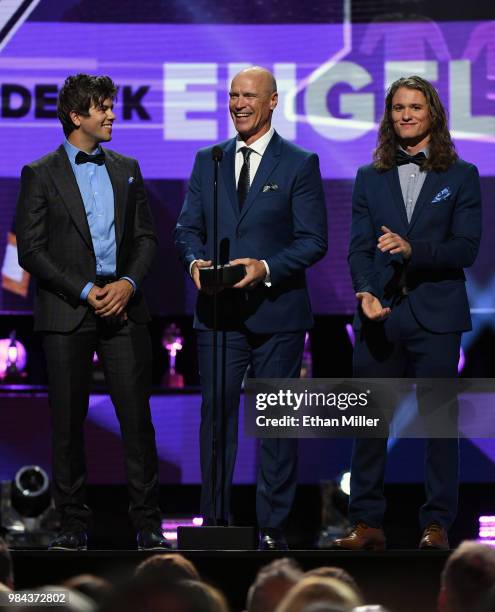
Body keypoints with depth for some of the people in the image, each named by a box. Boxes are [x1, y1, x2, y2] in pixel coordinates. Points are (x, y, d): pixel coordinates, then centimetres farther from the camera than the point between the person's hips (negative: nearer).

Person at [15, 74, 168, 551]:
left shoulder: (126, 169, 13)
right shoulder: (40, 174, 1)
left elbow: (146, 236, 13)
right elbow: (30, 250, -4)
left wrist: (128, 283, -6)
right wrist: (85, 291, -11)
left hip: (123, 309, 3)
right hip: (67, 314, -3)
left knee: (137, 417, -1)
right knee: (67, 422, 2)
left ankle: (147, 524, 4)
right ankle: (73, 525, 9)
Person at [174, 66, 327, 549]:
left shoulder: (300, 164, 0)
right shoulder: (207, 162, 11)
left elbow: (313, 241, -4)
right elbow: (188, 227, 12)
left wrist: (266, 268, -19)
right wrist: (195, 260, -10)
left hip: (276, 312, -3)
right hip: (217, 311, 3)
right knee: (215, 416, 3)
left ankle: (272, 528, 9)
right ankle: (215, 522, 10)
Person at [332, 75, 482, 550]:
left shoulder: (461, 177, 6)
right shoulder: (369, 179, 13)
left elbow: (466, 248, -3)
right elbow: (359, 247, 6)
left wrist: (412, 249, -18)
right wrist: (365, 292, -13)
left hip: (435, 315, -2)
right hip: (380, 315, 2)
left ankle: (437, 524, 6)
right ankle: (366, 523, 7)